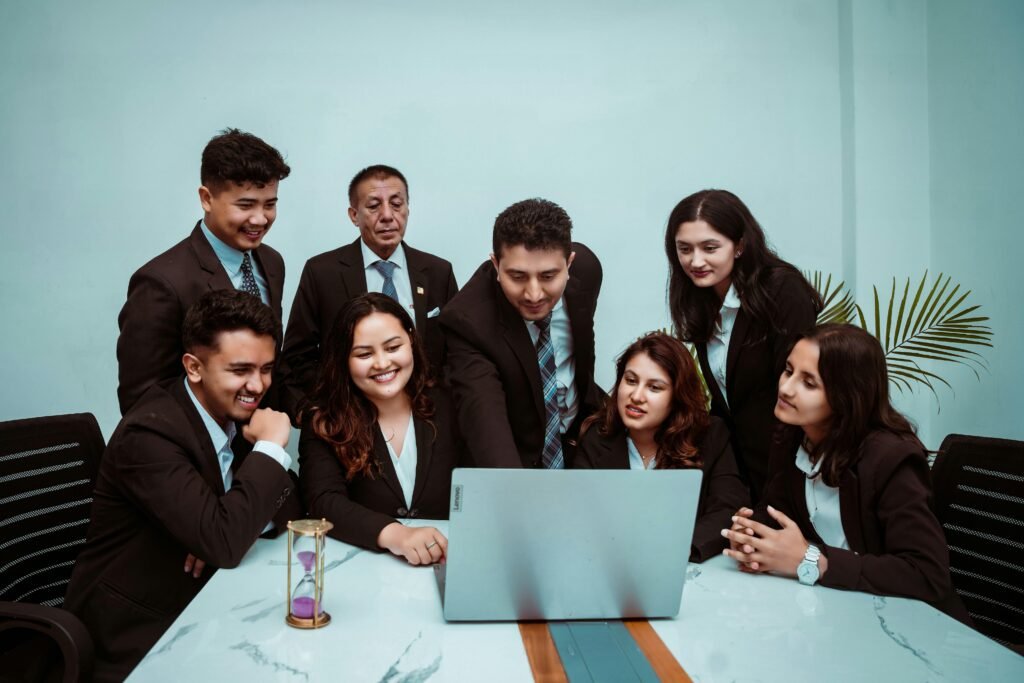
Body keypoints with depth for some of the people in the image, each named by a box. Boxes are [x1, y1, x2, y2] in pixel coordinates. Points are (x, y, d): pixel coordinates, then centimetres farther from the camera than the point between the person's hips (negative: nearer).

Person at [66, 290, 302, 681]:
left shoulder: (237, 412, -1)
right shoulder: (150, 434, -23)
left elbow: (292, 508, 1)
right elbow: (224, 544, -30)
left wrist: (227, 526, -17)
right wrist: (271, 447, -23)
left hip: (197, 607, 7)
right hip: (136, 636, -6)